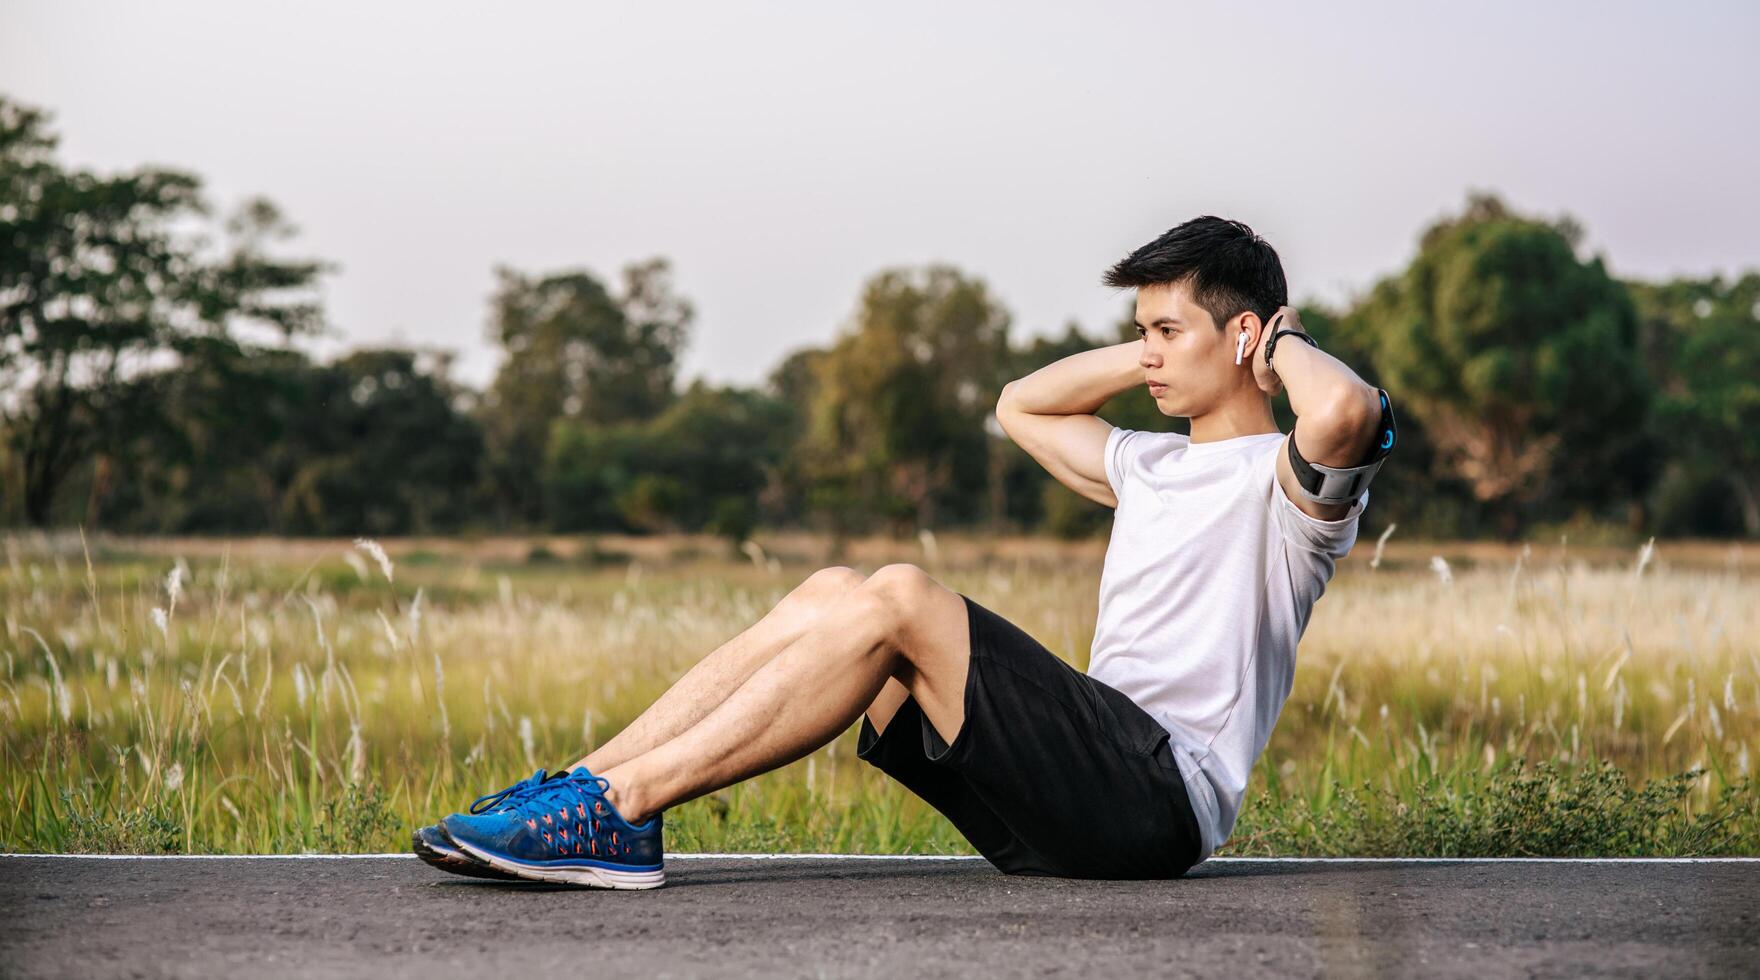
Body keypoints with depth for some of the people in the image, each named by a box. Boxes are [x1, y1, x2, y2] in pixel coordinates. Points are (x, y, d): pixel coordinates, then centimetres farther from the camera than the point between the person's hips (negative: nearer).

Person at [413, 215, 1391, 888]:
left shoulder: (1282, 483, -1)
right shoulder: (1154, 466, 26)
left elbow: (1347, 411, -27)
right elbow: (1023, 405, 41)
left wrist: (1283, 343, -4)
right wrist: (1157, 352, 28)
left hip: (1158, 794, -8)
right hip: (1085, 794, 8)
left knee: (900, 601, -25)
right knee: (831, 594, -7)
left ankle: (622, 810, -26)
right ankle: (578, 785, -16)